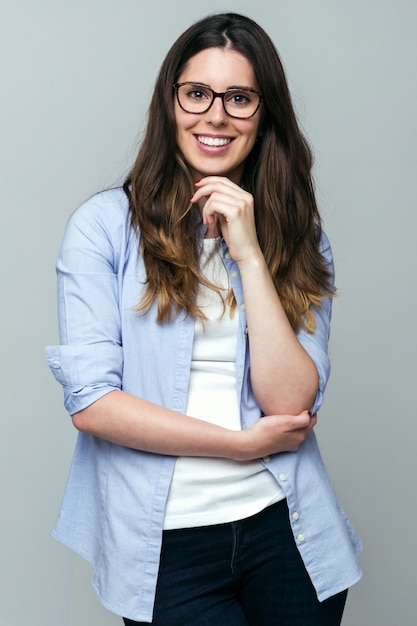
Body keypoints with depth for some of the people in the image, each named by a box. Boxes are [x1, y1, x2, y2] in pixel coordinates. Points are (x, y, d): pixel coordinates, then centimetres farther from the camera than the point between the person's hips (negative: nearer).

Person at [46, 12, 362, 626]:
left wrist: (250, 254, -15)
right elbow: (91, 401, -12)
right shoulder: (104, 224, -5)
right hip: (165, 542, -3)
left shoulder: (299, 235, 4)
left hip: (284, 530, 3)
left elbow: (291, 403, -8)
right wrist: (245, 444, -9)